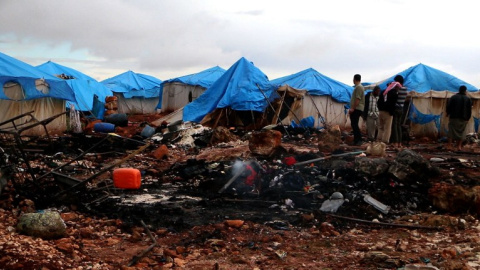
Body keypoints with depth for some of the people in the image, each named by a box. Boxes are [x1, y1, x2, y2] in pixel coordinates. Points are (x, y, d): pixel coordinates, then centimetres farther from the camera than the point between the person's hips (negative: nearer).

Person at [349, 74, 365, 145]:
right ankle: (356, 140, 14)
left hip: (357, 109, -10)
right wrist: (352, 108, 22)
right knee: (354, 125, 11)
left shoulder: (359, 87, -13)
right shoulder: (357, 87, 20)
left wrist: (353, 108, -21)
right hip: (356, 109, 10)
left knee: (354, 124, -12)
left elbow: (358, 99, -20)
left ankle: (359, 140, -13)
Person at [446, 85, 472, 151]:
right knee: (461, 132, 9)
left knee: (451, 131, 3)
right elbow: (469, 110, 3)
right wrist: (468, 118, 11)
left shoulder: (453, 97, -1)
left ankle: (449, 145, -1)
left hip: (454, 117, -1)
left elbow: (448, 106, -1)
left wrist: (448, 113, 14)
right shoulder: (468, 99, 3)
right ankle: (459, 146, 5)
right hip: (463, 118, 1)